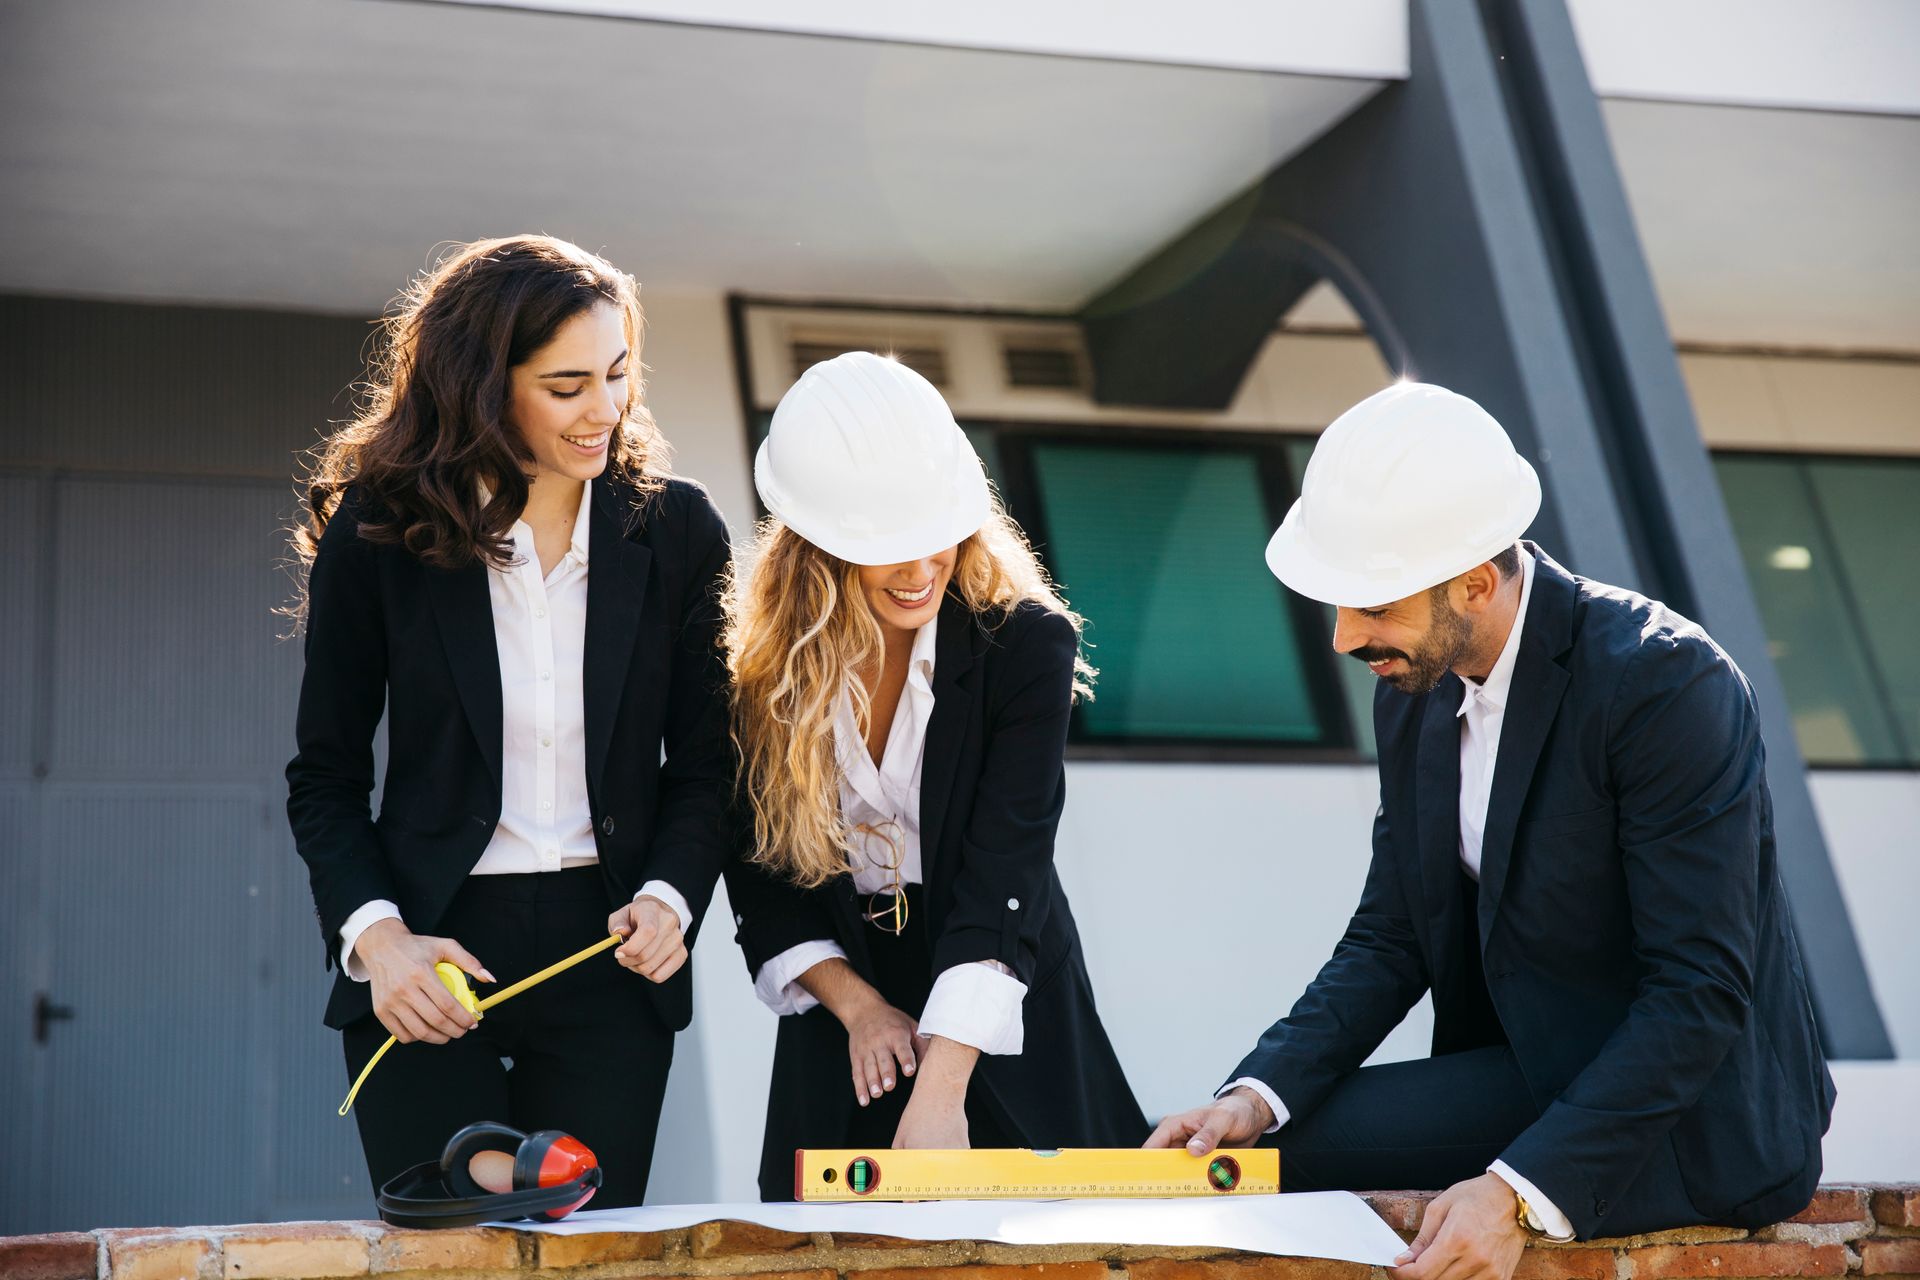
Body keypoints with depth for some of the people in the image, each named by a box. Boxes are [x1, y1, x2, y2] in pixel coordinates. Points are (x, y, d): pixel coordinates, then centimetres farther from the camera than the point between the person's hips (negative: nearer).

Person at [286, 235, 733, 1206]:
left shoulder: (676, 530, 1)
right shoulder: (375, 534, -3)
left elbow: (703, 759, 7)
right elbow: (325, 775, 2)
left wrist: (669, 897, -11)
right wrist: (377, 938, -12)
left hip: (608, 951, 2)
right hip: (430, 962, -1)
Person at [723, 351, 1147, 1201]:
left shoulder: (1026, 643, -17)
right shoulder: (761, 667, -8)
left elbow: (1004, 874, -24)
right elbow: (757, 871, 0)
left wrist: (942, 1088, -31)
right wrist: (856, 1003, -13)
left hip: (996, 1021, -2)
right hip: (838, 1014, 2)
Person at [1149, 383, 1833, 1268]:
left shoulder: (1665, 682, -22)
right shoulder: (1414, 688, 1)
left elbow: (1702, 993, -24)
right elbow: (1391, 937, 5)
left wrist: (1523, 1195, -32)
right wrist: (1259, 1093, -12)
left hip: (1692, 1118, -7)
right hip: (1532, 1073, 7)